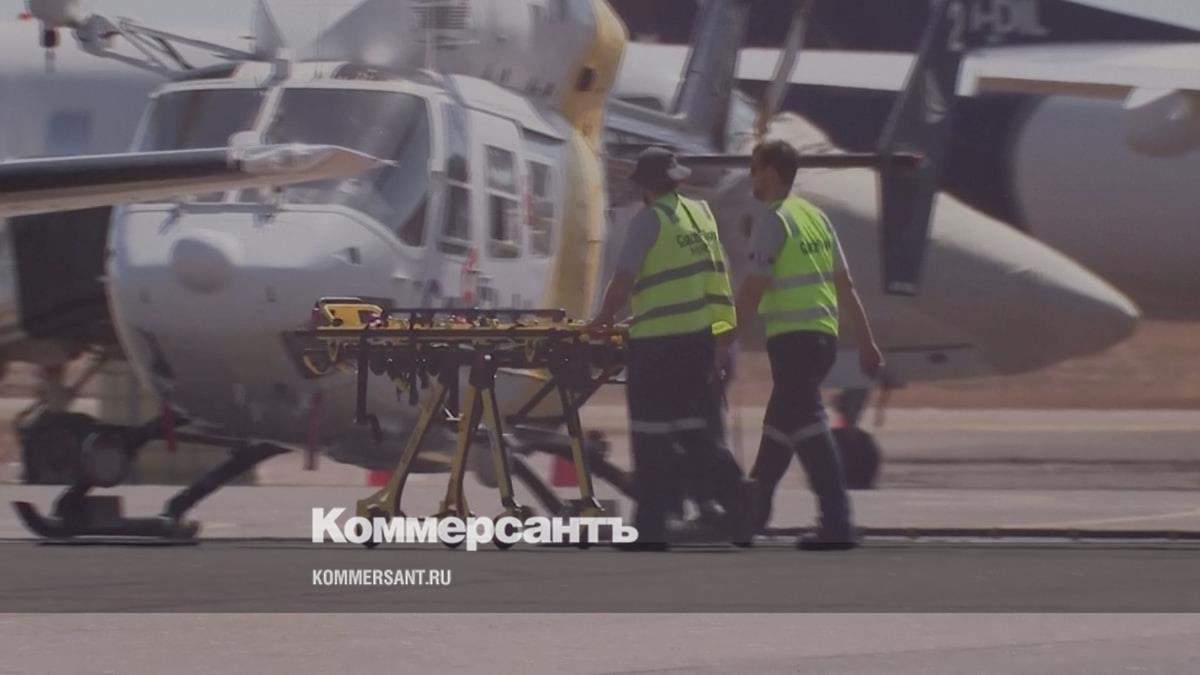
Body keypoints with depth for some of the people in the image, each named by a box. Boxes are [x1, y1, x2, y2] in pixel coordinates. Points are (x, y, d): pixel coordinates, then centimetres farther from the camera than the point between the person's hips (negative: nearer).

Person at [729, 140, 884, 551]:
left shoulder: (772, 220, -8)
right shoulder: (816, 216, 15)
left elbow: (755, 286, -14)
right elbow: (845, 285, 16)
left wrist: (726, 336, -7)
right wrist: (867, 342, 18)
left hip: (792, 336, -8)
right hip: (825, 333, 8)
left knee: (808, 425, -11)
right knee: (779, 424, 20)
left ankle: (838, 524, -19)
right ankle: (754, 509, 32)